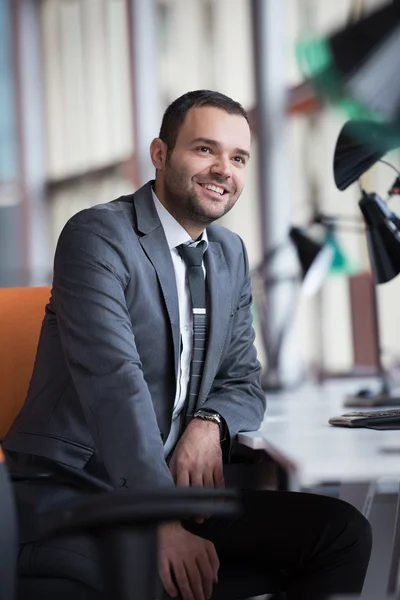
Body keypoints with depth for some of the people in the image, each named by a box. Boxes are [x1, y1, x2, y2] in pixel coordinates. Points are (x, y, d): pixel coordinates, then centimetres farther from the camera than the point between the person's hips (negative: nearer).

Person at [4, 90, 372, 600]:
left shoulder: (230, 254, 15)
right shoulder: (97, 236, -10)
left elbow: (243, 383, 18)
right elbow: (115, 381, -21)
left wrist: (210, 424, -8)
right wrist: (162, 524, -29)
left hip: (175, 487, 7)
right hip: (71, 488, -7)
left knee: (342, 532, -9)